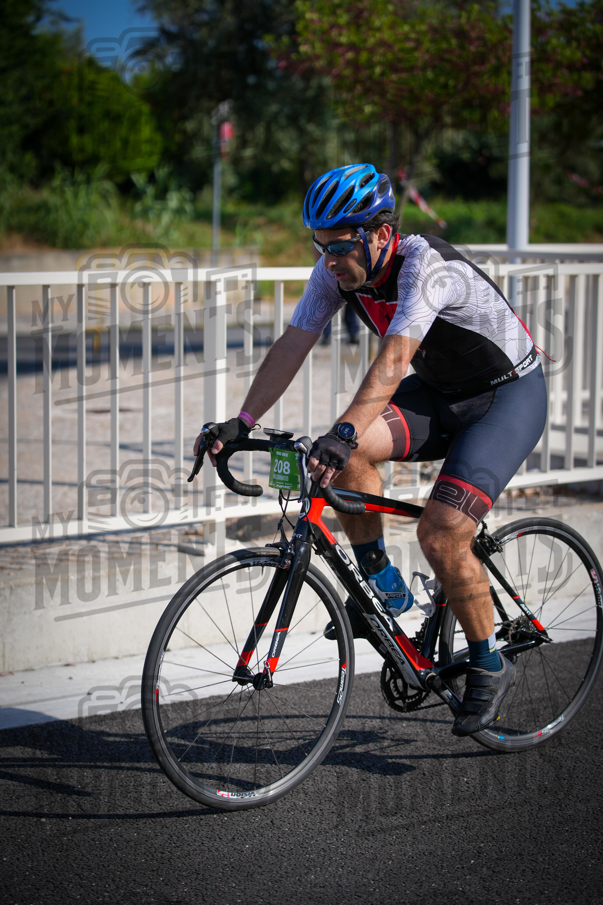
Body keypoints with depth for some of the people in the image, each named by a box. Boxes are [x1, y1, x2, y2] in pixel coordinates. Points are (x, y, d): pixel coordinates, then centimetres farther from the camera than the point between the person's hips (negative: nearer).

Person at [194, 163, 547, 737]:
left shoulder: (426, 265, -32)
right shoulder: (338, 268, -11)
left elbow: (394, 358, -45)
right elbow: (292, 345, -11)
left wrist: (345, 432, -58)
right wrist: (242, 422, -22)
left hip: (510, 396, -7)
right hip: (439, 393, 7)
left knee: (440, 534, -20)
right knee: (347, 451, -21)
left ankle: (489, 667, 1)